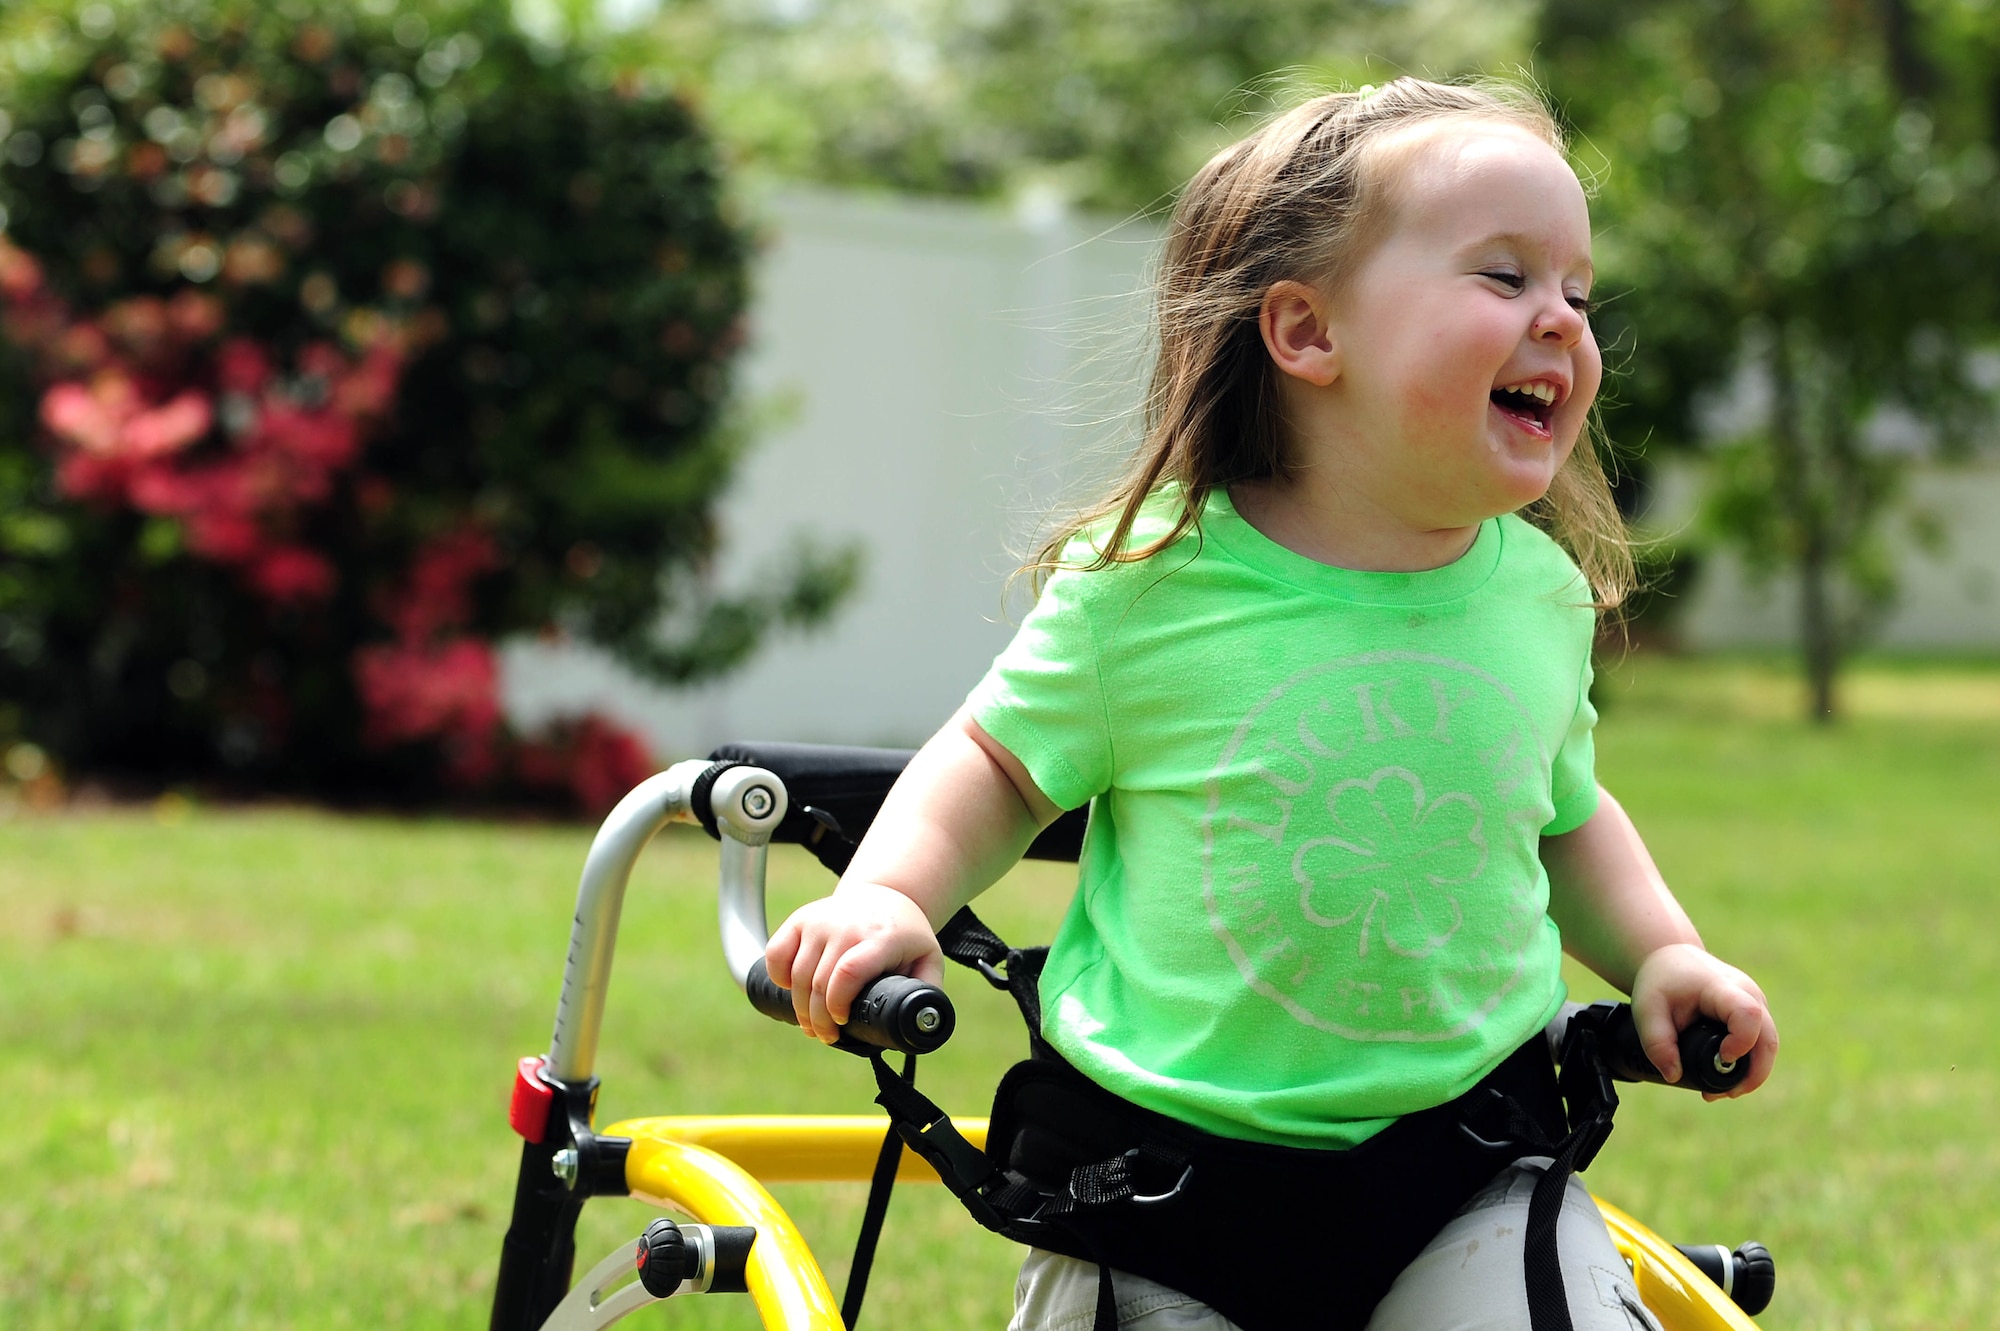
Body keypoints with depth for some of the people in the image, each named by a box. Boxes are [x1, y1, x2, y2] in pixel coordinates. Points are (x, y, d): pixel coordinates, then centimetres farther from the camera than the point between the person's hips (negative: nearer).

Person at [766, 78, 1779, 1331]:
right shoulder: (1146, 583, -10)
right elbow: (998, 764, 5)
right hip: (1167, 1167, -2)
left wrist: (1660, 952, 5)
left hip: (1469, 1173, 2)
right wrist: (888, 893, -12)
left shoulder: (1541, 592, 1)